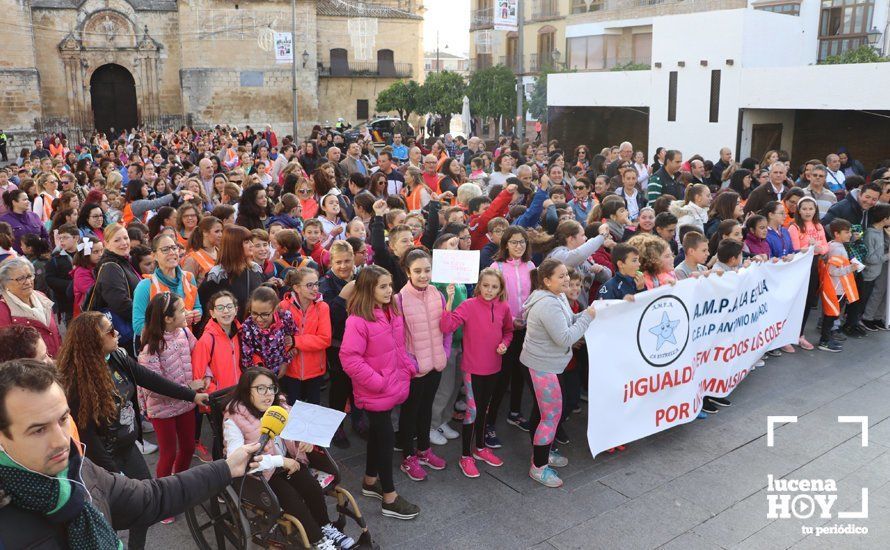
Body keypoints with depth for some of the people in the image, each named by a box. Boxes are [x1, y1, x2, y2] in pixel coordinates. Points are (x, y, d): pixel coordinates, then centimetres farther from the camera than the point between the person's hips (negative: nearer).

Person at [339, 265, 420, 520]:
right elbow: (349, 358, -24)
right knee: (386, 437, 1)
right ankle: (390, 498, 14)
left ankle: (370, 481, 40)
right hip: (375, 392, -8)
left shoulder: (392, 312, 2)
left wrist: (409, 367, 4)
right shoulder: (358, 320, -22)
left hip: (393, 387, 8)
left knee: (377, 433, 21)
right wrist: (377, 381, -21)